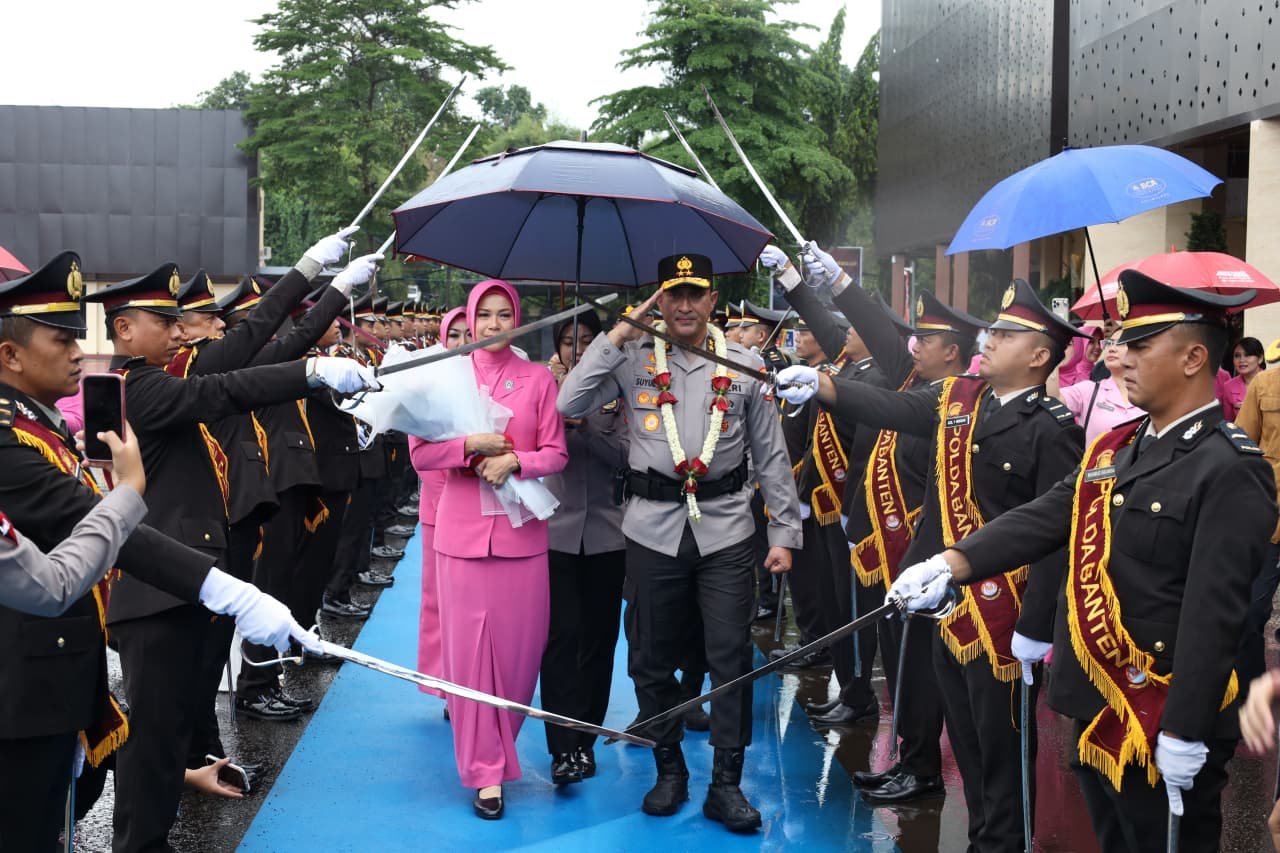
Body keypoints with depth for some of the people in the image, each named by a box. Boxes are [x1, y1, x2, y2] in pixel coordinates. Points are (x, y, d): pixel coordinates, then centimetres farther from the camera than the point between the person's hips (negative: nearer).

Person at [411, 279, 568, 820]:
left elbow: (556, 454, 2)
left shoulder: (538, 379, 5)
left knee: (520, 646, 4)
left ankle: (500, 743, 29)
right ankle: (485, 771, 8)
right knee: (469, 649, -1)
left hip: (521, 530, 1)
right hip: (463, 528, -1)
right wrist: (471, 446, -14)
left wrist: (514, 461, -15)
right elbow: (421, 454, 1)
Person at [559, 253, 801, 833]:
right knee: (654, 658, 10)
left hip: (726, 529, 0)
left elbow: (771, 455, 6)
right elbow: (570, 405, -9)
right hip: (653, 529, 1)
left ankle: (726, 784, 13)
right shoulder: (633, 358, 3)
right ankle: (668, 770, 29)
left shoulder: (743, 364, 3)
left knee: (731, 657, 0)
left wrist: (784, 533, 3)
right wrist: (617, 334, -8)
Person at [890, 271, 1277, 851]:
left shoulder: (1231, 469, -16)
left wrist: (1185, 735, -23)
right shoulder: (1113, 449, 10)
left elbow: (1214, 612, -21)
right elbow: (1042, 520, 1)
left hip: (1164, 727, -8)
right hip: (1095, 711, 8)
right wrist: (952, 563, -15)